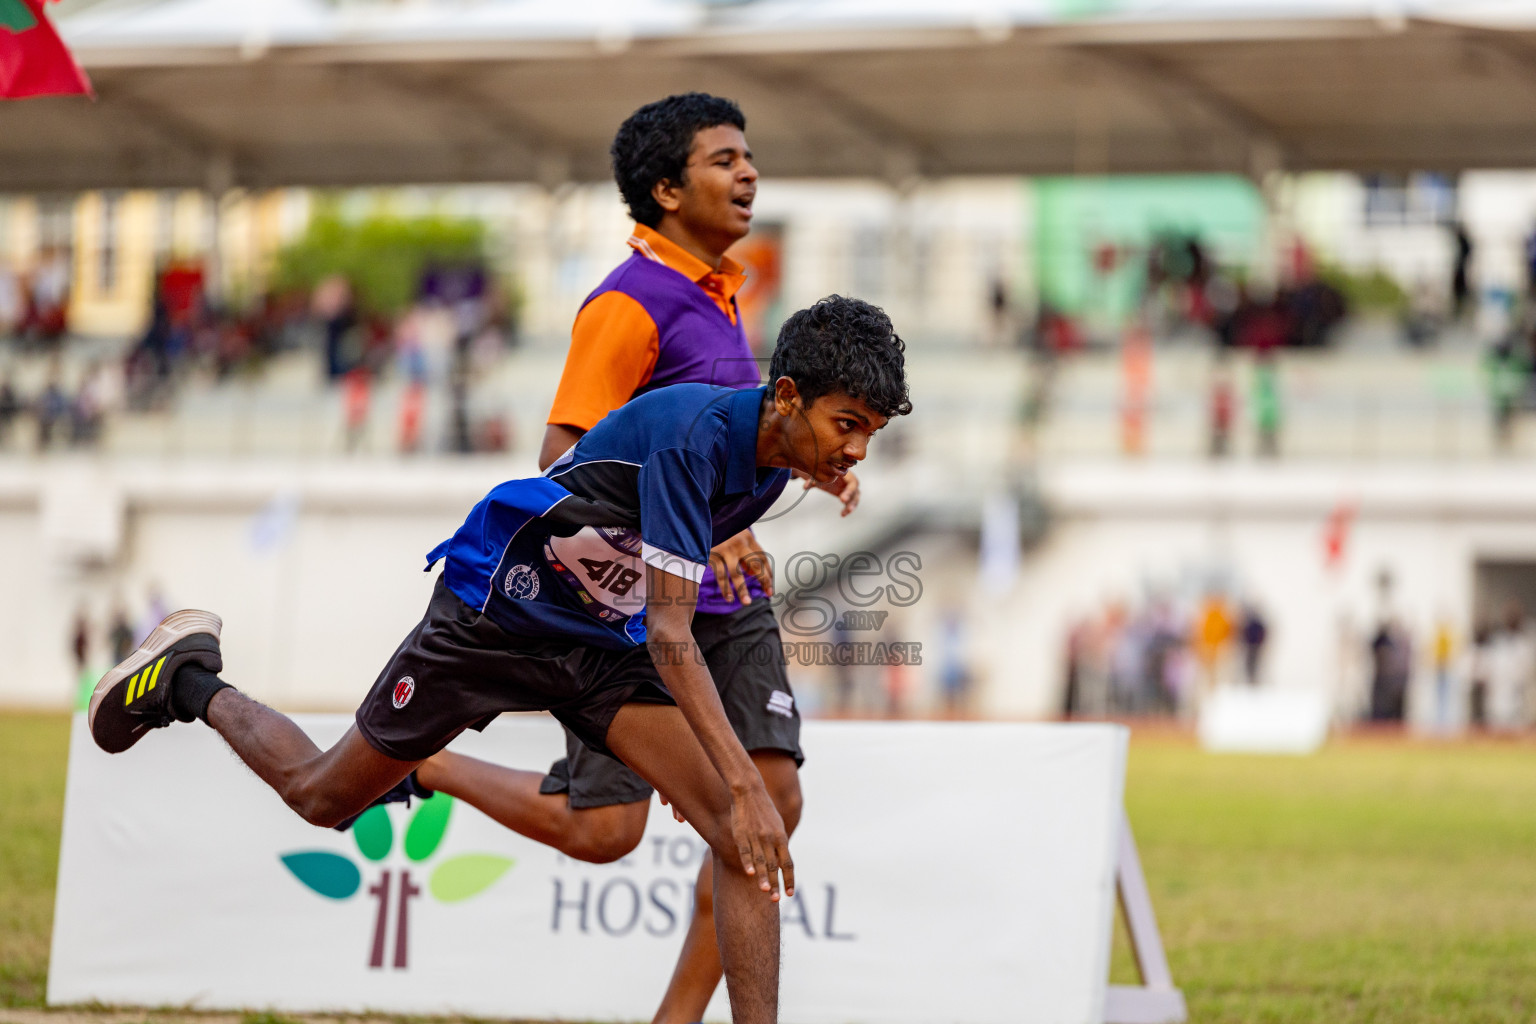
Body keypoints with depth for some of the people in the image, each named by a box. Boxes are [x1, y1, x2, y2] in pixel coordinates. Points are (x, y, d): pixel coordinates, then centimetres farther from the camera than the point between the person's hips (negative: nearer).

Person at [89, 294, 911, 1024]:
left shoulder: (772, 454, -5)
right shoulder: (693, 433, -32)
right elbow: (670, 636, -34)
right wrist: (744, 785, -39)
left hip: (604, 643, 7)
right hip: (498, 611, -7)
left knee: (742, 834, -13)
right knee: (321, 796, 11)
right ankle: (190, 685, 38)